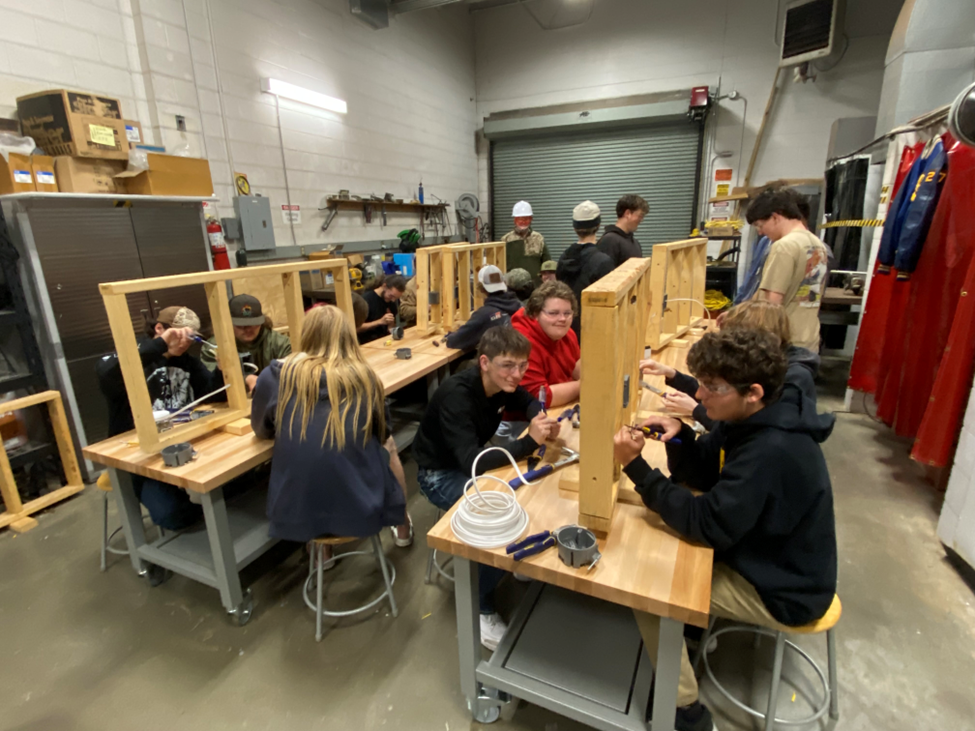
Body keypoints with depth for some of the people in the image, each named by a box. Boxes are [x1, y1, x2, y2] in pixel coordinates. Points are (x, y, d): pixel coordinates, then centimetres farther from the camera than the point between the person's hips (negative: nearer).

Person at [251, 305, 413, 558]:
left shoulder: (275, 376, -6)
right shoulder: (365, 377, -6)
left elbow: (262, 432, 12)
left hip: (297, 511, 1)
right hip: (361, 507, -1)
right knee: (389, 451, 27)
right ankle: (402, 527, 48)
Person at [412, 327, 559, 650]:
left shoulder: (502, 382, -11)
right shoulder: (456, 394, -33)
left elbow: (528, 402, 8)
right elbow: (472, 461, -40)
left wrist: (541, 419, -15)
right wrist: (530, 441, -44)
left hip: (471, 462, 7)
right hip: (440, 474, -7)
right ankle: (481, 608, -2)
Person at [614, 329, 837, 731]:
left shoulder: (772, 452, -35)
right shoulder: (751, 420, -7)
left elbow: (706, 524, -31)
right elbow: (699, 475, 1)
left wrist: (636, 465, -33)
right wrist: (679, 436, -19)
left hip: (784, 590, -9)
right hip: (765, 556, 9)